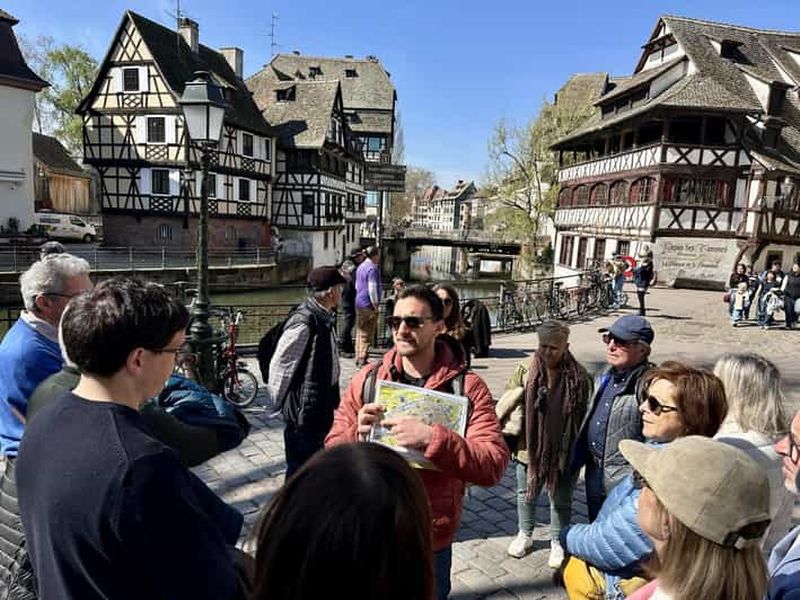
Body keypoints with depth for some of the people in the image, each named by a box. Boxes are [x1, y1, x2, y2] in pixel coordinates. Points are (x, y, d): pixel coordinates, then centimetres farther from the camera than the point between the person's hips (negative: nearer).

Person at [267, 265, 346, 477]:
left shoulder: (325, 318, 4)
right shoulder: (303, 323, -25)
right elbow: (279, 365, -20)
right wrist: (280, 400, -8)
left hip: (323, 403, 10)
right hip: (306, 407, -9)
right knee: (301, 465, 6)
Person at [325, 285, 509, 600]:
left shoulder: (468, 387, -12)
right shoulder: (367, 379, -3)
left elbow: (493, 466, -20)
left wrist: (432, 438, -34)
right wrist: (357, 434, -23)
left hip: (430, 545, -2)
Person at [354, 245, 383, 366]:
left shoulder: (361, 267, 14)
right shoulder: (373, 268, -15)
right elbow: (372, 289, -19)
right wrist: (375, 305, -12)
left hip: (359, 303, 9)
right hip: (368, 305, -9)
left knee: (360, 332, 14)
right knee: (367, 334, -3)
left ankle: (358, 359, 19)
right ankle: (362, 360, 0)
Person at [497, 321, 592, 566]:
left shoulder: (579, 376, -13)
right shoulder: (526, 369, -12)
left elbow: (585, 416, -3)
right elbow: (508, 402, -3)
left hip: (564, 451, -1)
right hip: (530, 447, 2)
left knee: (561, 501, 18)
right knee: (525, 494, 22)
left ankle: (558, 542, 42)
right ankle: (525, 534, 46)